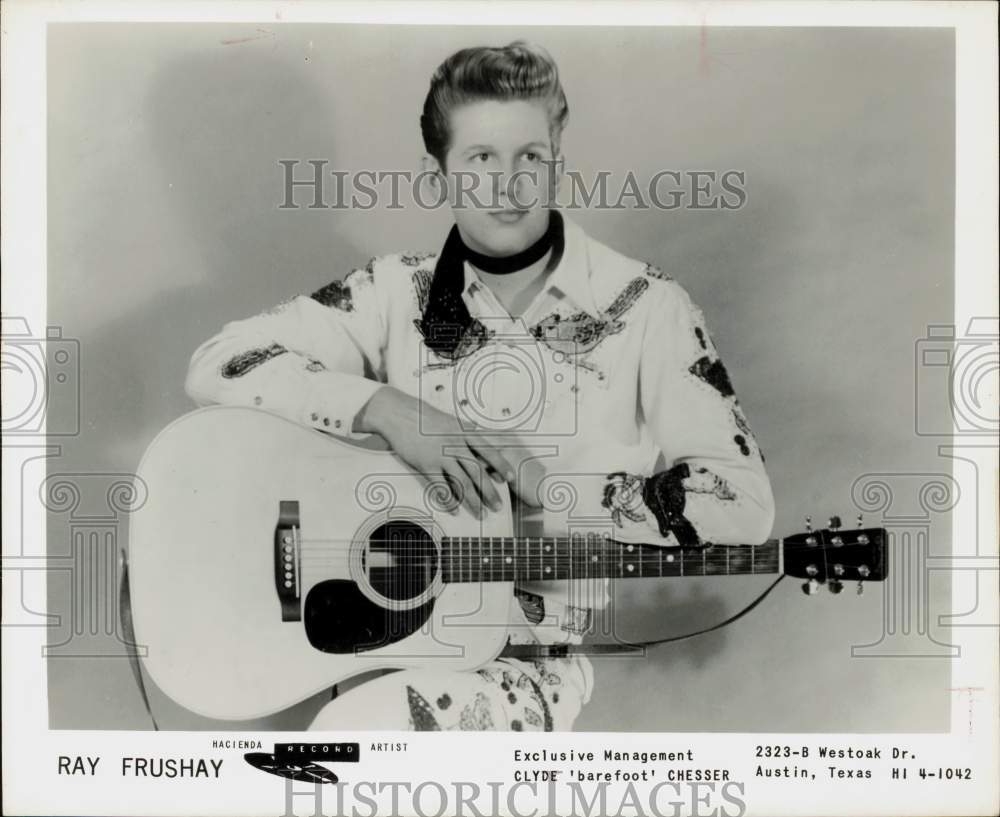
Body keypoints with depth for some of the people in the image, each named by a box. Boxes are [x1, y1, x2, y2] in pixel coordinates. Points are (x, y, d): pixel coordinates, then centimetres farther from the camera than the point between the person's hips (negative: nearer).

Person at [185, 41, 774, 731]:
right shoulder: (397, 293, 2)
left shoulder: (645, 309, -6)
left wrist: (541, 486, -16)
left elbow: (744, 504, -10)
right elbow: (219, 363, -5)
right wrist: (383, 408, -18)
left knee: (355, 725, -28)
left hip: (531, 655, -2)